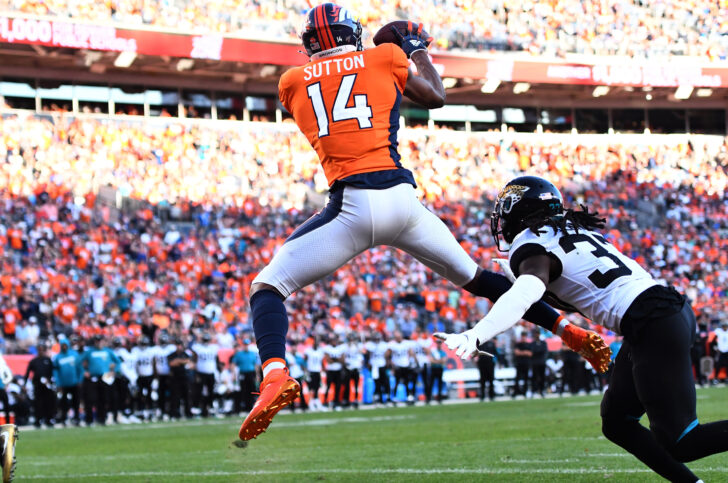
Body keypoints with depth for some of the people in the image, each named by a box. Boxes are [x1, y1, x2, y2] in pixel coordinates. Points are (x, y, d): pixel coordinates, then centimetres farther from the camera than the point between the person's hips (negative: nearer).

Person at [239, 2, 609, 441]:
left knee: (268, 286, 1)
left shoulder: (293, 83, 11)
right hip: (402, 198, 3)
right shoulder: (385, 59, 11)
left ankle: (275, 374, -26)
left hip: (352, 206, -3)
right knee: (473, 276, 24)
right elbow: (436, 96, 25)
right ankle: (568, 331, 28)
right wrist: (418, 50, 41)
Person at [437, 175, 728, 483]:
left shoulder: (533, 246, -6)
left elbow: (523, 295, -26)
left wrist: (474, 336, -38)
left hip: (654, 326, -9)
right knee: (616, 423, 16)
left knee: (679, 443, -7)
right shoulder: (573, 230, 21)